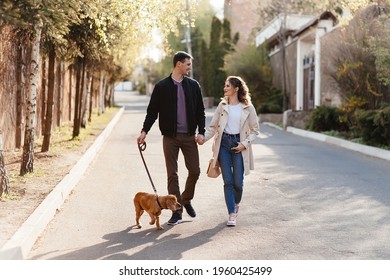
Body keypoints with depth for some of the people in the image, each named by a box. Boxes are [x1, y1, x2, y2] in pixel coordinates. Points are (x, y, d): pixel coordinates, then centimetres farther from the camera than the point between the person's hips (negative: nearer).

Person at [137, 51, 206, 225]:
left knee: (195, 171, 2)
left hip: (189, 136, 2)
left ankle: (186, 200, 28)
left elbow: (200, 111, 7)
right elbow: (152, 111, 3)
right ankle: (177, 211, 8)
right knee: (172, 174, 0)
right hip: (170, 137, -2)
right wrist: (144, 131, -4)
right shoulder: (161, 86, 0)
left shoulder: (193, 85, 7)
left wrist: (201, 132, -4)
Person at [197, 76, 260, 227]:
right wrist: (204, 138, -10)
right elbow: (213, 126, 6)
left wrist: (245, 143, -8)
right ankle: (232, 214, 4)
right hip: (223, 143, 2)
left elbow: (255, 129, 4)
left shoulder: (248, 107, -1)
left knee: (238, 182, -1)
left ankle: (236, 203, 31)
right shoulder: (222, 105, 6)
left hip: (239, 145, -2)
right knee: (228, 181, -2)